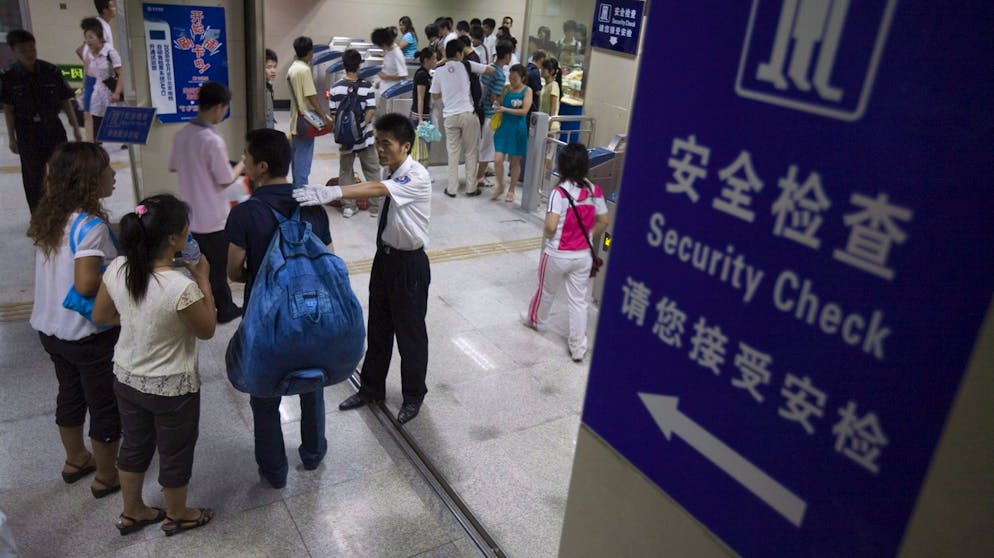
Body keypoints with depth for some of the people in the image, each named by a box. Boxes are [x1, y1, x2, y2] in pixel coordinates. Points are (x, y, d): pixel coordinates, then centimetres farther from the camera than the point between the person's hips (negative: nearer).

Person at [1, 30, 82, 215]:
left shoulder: (51, 71, -6)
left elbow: (65, 101, 1)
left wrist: (76, 128, 2)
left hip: (53, 127, 1)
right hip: (27, 131, -1)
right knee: (33, 175, 7)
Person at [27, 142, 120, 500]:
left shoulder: (49, 215, 1)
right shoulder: (90, 225, -25)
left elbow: (65, 270, 10)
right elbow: (86, 285, -31)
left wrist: (112, 258, 6)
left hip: (50, 328, 8)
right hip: (90, 335, -8)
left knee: (70, 395, 26)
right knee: (107, 405, 10)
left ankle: (75, 460, 46)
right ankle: (106, 477, 27)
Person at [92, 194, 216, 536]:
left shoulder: (117, 270, -14)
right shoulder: (182, 288, -33)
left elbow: (100, 317, 3)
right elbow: (207, 331, -14)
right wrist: (204, 280, -12)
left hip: (126, 379, 6)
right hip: (171, 388, -6)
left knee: (134, 445, 26)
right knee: (176, 453, 19)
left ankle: (132, 513, 48)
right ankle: (177, 516, 42)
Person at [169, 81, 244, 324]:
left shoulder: (181, 134, 0)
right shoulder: (214, 140, -23)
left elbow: (173, 167, 13)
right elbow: (226, 180, -16)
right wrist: (241, 165, 0)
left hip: (191, 214, 7)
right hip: (213, 217, -7)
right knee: (218, 265, 10)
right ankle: (224, 309, 24)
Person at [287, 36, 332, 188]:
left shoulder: (292, 68, 11)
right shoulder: (304, 69, -16)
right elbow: (311, 97, -20)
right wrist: (325, 118, -17)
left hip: (296, 121, 9)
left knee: (297, 157, 14)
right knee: (303, 159, -4)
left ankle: (297, 187, 22)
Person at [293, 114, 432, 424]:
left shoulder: (417, 177, -24)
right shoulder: (392, 173, 2)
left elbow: (377, 189, -40)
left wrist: (330, 192, -52)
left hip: (409, 264, -8)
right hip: (384, 256, 8)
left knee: (410, 331, 8)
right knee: (378, 327, 18)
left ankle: (413, 395, 29)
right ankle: (372, 388, 36)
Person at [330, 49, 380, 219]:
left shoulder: (336, 88, -6)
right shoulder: (366, 86, -11)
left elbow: (334, 114, -3)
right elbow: (371, 111, -15)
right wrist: (361, 125, -3)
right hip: (365, 138, -2)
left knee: (346, 172, 14)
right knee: (372, 172, 11)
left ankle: (348, 206, 16)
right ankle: (375, 206, 14)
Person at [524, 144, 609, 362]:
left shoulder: (560, 192, -21)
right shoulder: (595, 191, -5)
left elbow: (551, 226, -27)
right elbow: (603, 223, 3)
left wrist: (547, 234, -4)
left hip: (558, 255, -3)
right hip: (583, 256, 3)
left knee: (547, 291, 22)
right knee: (579, 300, 11)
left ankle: (536, 321, 48)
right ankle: (578, 348, 16)